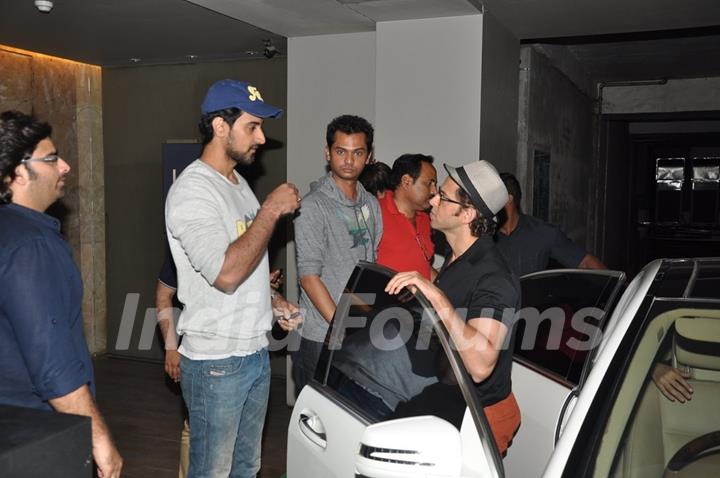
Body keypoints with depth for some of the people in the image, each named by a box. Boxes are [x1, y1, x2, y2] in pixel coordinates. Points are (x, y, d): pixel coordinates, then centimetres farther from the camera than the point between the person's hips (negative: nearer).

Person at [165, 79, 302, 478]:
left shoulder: (239, 184, 12)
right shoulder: (191, 190, -17)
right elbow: (225, 274, -29)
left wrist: (273, 301, 8)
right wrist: (271, 209, -22)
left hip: (256, 351, 9)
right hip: (216, 361, -8)